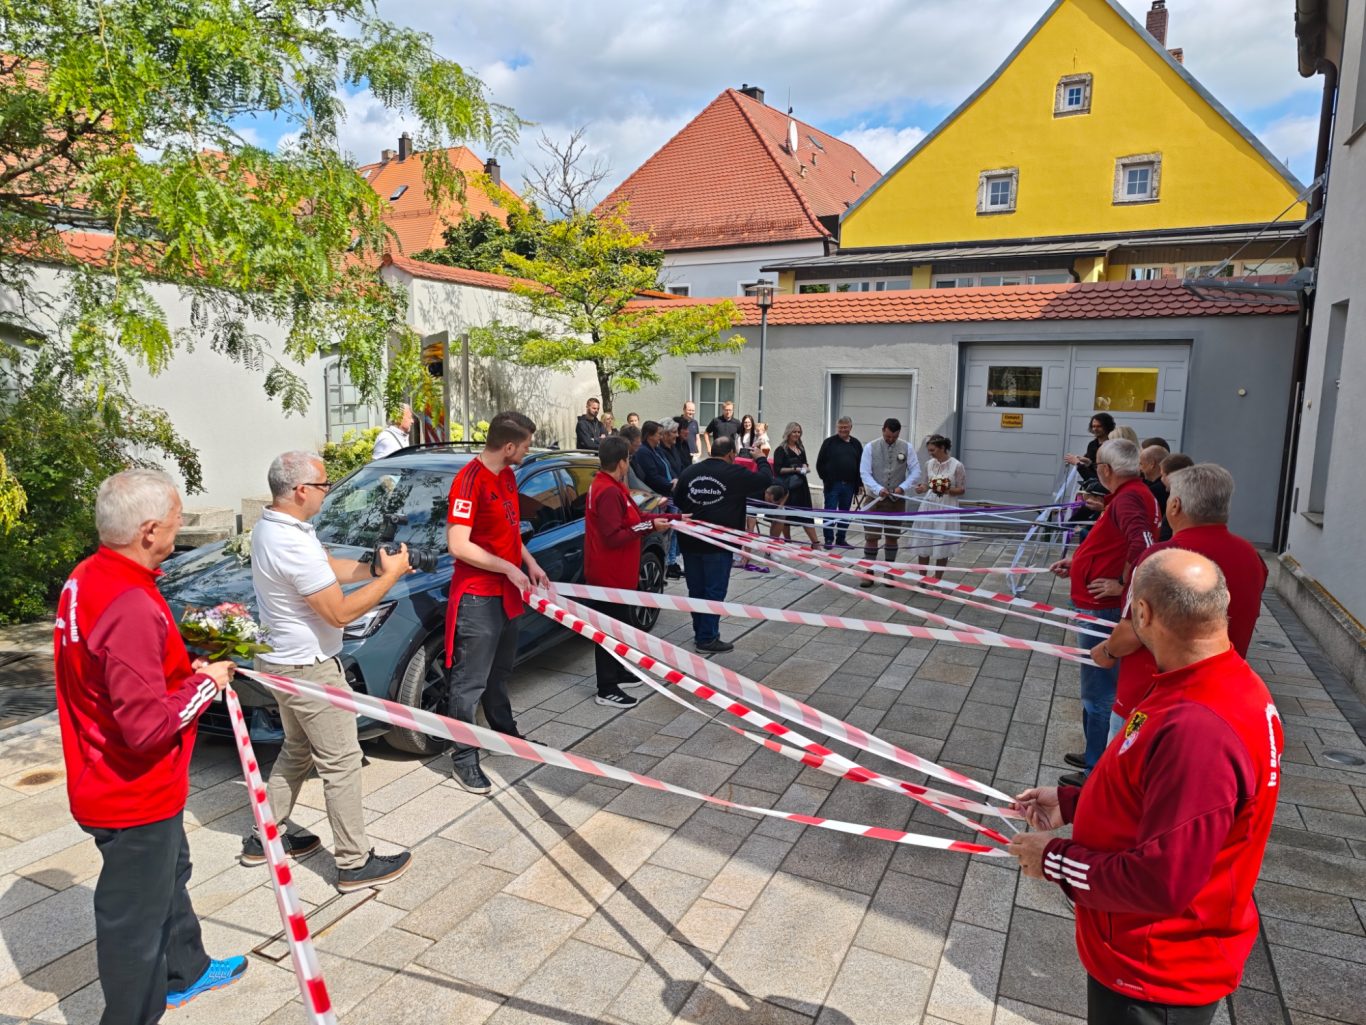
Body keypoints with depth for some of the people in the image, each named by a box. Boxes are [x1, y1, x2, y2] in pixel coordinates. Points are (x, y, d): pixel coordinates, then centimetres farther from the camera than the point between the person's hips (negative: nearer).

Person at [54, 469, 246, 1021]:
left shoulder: (86, 578, -1)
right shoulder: (131, 606, -32)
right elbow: (148, 725, -31)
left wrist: (184, 668, 0)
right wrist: (206, 683, -16)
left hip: (111, 782, 10)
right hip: (134, 793, -10)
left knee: (168, 876, 29)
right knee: (135, 915, 10)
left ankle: (184, 972, 50)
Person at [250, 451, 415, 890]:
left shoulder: (270, 526, 3)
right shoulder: (294, 545, -29)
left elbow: (327, 568, 10)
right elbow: (340, 612, -26)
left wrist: (373, 566, -5)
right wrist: (389, 577, -18)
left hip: (281, 659, 10)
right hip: (309, 668, -10)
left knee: (297, 752, 24)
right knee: (340, 763, 0)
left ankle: (265, 838, 36)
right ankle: (355, 864, 10)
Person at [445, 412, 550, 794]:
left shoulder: (507, 475, 7)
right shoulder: (470, 480, -21)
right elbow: (458, 546, -24)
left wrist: (530, 563, 5)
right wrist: (510, 569, -20)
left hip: (506, 593, 9)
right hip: (477, 598, -9)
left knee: (500, 671, 24)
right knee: (470, 682, 2)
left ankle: (504, 731, 41)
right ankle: (463, 759, 13)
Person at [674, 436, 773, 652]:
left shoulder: (690, 471, 6)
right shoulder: (735, 473, -9)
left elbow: (677, 499, 15)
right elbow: (766, 480, 0)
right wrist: (761, 460, 17)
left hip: (689, 542, 5)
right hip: (718, 544, -5)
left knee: (696, 590, 15)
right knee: (715, 591, 3)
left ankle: (700, 633, 26)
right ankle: (707, 639, 6)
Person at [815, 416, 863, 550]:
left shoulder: (856, 444, 9)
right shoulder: (829, 442, -1)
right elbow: (820, 463, 0)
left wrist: (858, 483, 5)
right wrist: (826, 479, -5)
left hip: (849, 485, 3)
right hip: (832, 484, -3)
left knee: (845, 513, 10)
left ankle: (841, 539, 19)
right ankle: (829, 539, 6)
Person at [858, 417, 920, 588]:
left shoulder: (906, 448, -1)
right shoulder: (870, 447, -6)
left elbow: (916, 472, -2)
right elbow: (864, 473, -9)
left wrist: (903, 487, -19)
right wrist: (878, 489, -23)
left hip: (897, 500, 2)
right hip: (875, 499, -2)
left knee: (892, 537, 10)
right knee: (871, 537, -2)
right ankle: (869, 573, 6)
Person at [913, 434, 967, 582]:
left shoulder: (957, 466, -9)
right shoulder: (929, 464, 4)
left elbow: (962, 490, -4)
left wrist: (948, 490, -21)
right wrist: (922, 488, -8)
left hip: (946, 508, -4)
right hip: (928, 506, 4)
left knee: (942, 544, 3)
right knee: (923, 541, 7)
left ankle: (937, 579, 19)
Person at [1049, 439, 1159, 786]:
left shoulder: (1128, 499, -20)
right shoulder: (1131, 494, 12)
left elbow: (1142, 545, -35)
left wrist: (1122, 584, -23)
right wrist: (1076, 562, 19)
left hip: (1104, 610, -11)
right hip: (1103, 608, 11)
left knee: (1098, 690, 0)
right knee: (1101, 686, 21)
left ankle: (1098, 772, 11)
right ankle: (1097, 755, 36)